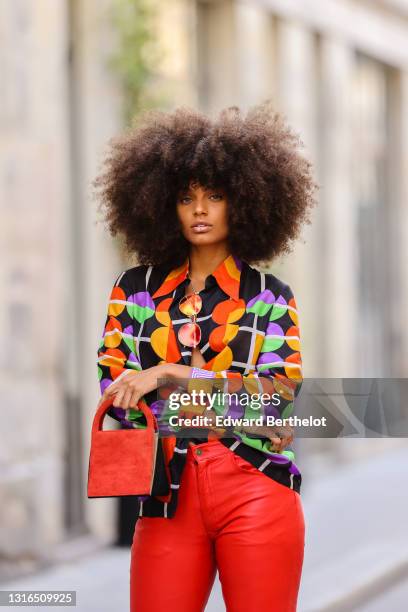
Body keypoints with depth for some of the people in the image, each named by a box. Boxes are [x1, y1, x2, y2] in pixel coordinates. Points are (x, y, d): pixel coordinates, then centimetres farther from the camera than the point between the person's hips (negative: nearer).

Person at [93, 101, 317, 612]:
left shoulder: (270, 296, 8)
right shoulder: (136, 288, 12)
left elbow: (281, 392, -5)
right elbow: (114, 388, 2)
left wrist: (168, 374, -14)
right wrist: (238, 416, -8)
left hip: (256, 490, -1)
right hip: (168, 493, 1)